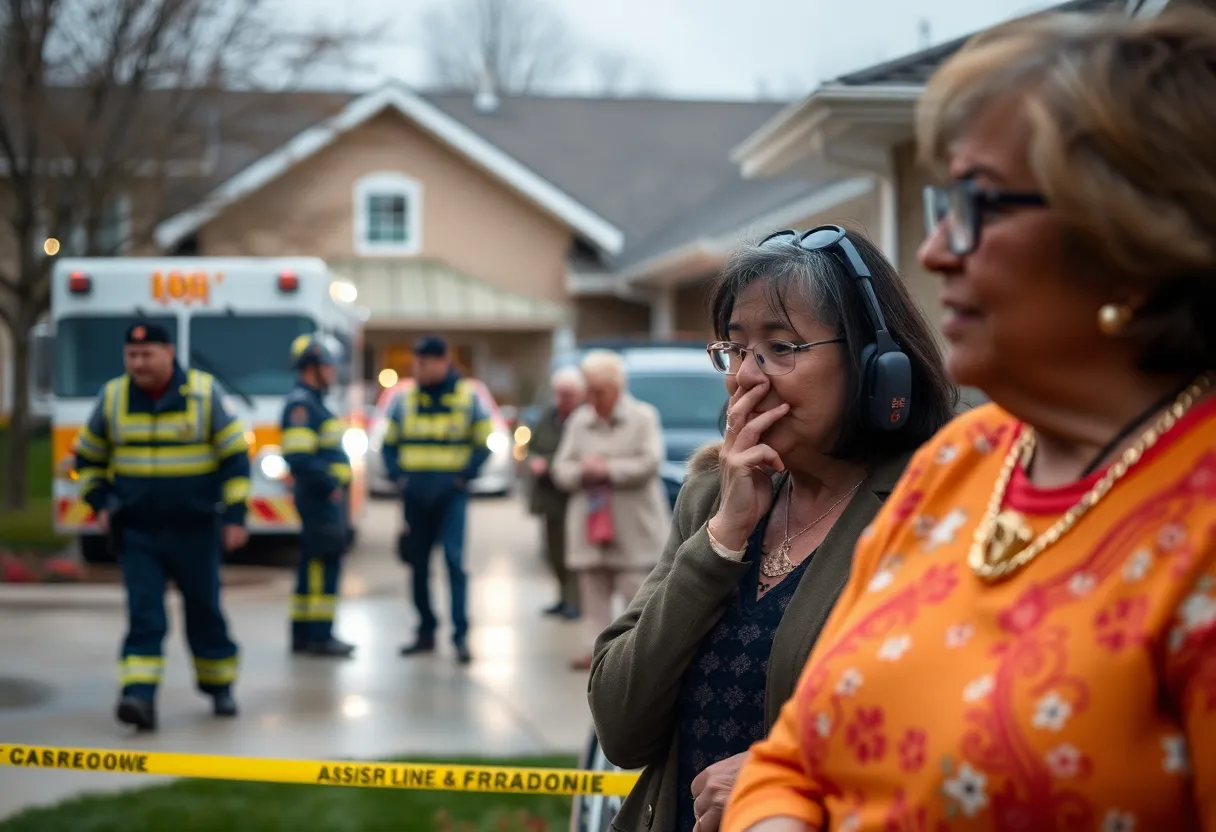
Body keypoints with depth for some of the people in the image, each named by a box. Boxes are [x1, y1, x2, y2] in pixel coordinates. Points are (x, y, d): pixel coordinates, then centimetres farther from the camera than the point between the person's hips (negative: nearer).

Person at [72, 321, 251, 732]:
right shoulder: (113, 397, 1)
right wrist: (100, 504, 3)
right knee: (143, 613, -10)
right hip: (136, 531, 1)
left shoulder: (204, 393, -6)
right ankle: (139, 697, -17)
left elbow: (235, 455, -3)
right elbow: (88, 457, 15)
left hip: (195, 529, -1)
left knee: (204, 610, 10)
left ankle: (219, 687, 29)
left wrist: (235, 516, -8)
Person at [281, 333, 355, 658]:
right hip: (319, 497, -11)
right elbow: (298, 457, -24)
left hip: (327, 494, 11)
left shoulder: (314, 403, 19)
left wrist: (337, 484, 16)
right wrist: (329, 485, -20)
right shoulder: (299, 404, -14)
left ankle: (303, 635, 17)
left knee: (314, 565, 12)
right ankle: (319, 635, -6)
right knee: (324, 563, -9)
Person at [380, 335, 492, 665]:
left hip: (451, 493, -3)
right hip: (415, 495, 3)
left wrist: (464, 475, -6)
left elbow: (483, 443, 4)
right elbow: (389, 443, 14)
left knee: (454, 560, -12)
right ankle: (426, 632, 19)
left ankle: (461, 634, -11)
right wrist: (398, 475, 1)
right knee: (419, 565, 8)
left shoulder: (468, 397, 0)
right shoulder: (404, 399, 7)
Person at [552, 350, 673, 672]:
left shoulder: (643, 417, -1)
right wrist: (582, 471, -12)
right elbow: (560, 468, 10)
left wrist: (608, 470, -13)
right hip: (590, 525, 5)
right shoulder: (579, 421, 12)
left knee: (637, 592, -6)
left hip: (632, 528, -5)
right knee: (594, 593, 6)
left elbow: (650, 463, -13)